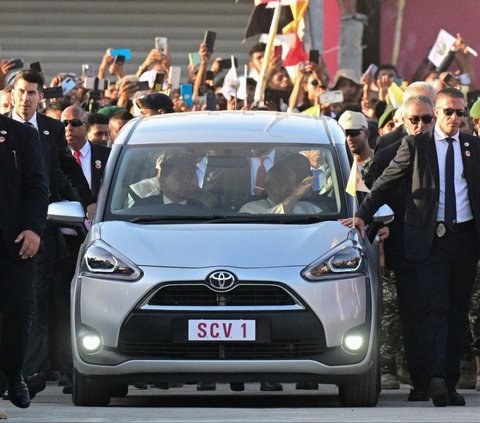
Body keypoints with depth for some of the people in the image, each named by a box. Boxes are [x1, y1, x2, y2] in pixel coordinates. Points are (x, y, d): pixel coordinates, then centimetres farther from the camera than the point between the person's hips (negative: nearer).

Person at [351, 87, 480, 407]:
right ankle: (434, 378, -24)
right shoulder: (416, 146, 3)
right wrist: (363, 215, -7)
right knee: (433, 309, -14)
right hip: (428, 239, -3)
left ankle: (449, 383, 11)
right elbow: (385, 183, 4)